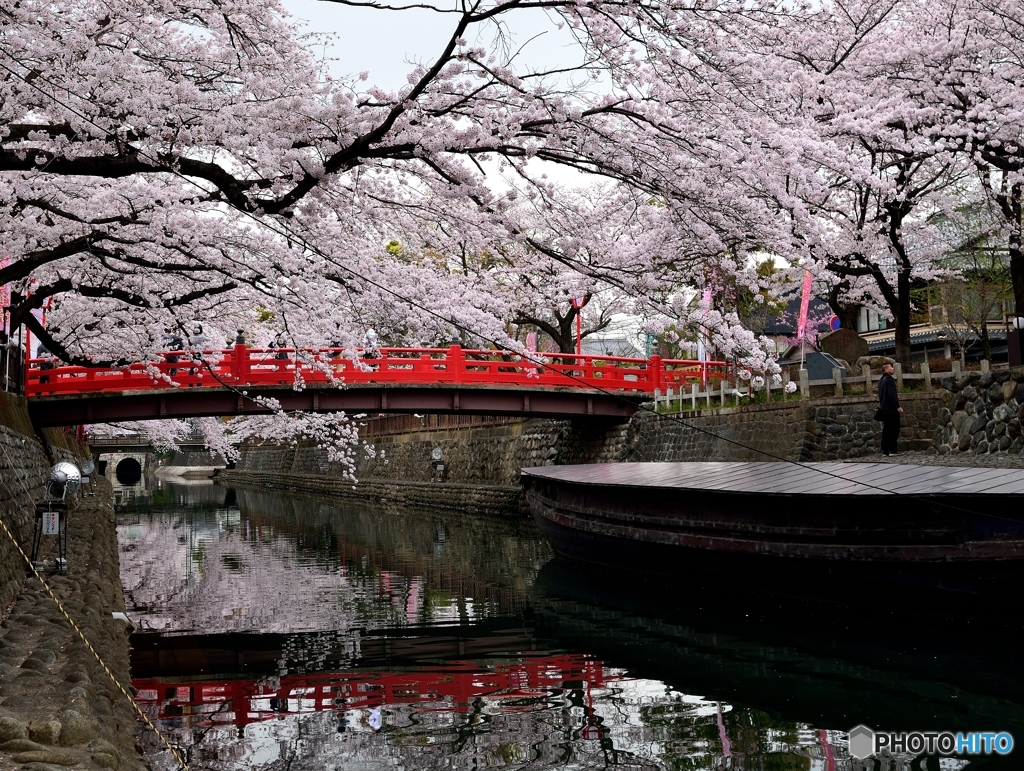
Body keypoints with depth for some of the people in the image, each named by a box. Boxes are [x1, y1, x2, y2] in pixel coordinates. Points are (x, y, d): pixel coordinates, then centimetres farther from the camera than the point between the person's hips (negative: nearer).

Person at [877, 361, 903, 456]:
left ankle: (885, 450, 8)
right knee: (894, 429, -5)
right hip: (891, 409, -9)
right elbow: (892, 394, -20)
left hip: (884, 409, 9)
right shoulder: (889, 379, -13)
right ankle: (892, 450, -9)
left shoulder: (881, 381, 15)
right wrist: (898, 406, -20)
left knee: (886, 429, 10)